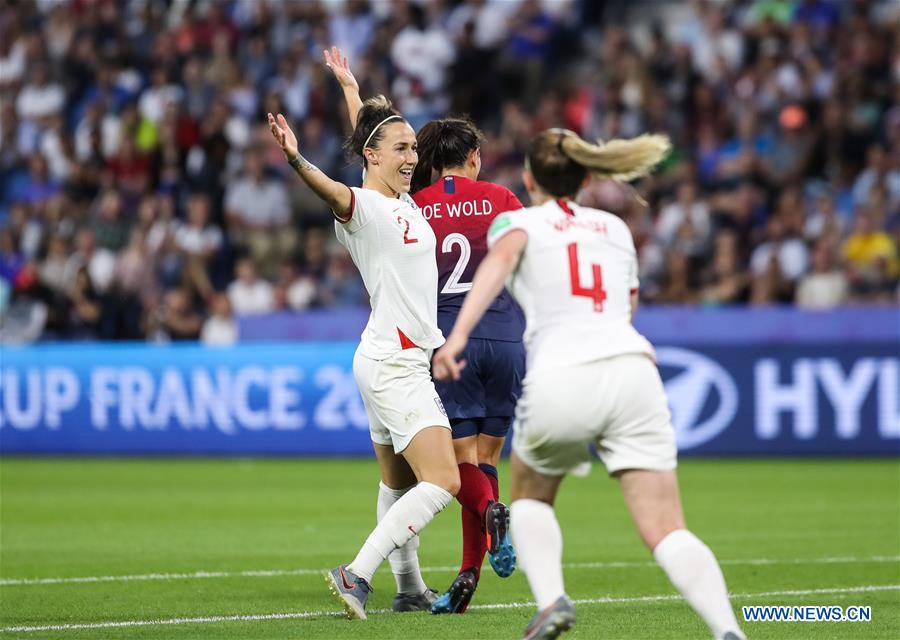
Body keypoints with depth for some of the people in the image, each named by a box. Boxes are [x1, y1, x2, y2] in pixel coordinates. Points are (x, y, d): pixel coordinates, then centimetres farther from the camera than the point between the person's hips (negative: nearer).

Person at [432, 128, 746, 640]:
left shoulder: (518, 222, 14)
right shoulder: (616, 228, 26)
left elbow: (501, 258, -10)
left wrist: (458, 334, -23)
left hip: (560, 381, -2)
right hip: (633, 367, 2)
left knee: (530, 496, 26)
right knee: (667, 532, -2)